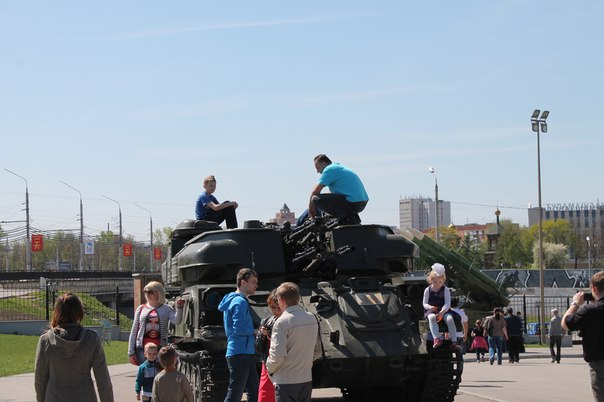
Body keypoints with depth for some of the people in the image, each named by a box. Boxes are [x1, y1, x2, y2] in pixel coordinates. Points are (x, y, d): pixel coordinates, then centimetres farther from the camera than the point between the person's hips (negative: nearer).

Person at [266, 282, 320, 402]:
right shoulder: (312, 319, 5)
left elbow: (278, 355, -21)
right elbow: (317, 351, 11)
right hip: (306, 379, 6)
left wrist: (270, 368, -3)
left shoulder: (282, 322, -16)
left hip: (286, 382, -6)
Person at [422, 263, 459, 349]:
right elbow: (425, 303, 5)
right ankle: (436, 339, -47)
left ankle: (454, 341, -30)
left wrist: (442, 312, -25)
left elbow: (447, 304, -6)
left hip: (444, 310, 0)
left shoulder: (445, 290, 2)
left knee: (450, 318, -31)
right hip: (431, 311, 0)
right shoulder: (427, 290, 6)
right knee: (431, 317, -36)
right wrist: (430, 307, -20)